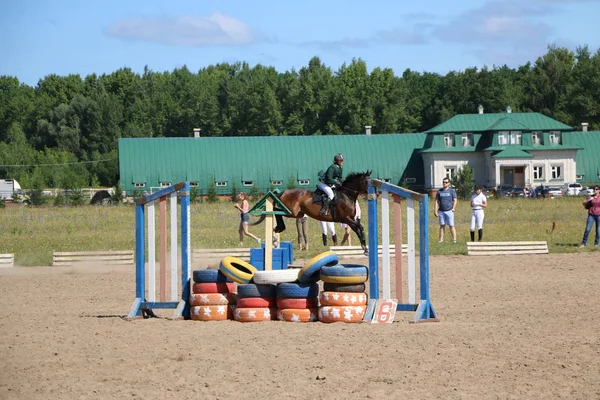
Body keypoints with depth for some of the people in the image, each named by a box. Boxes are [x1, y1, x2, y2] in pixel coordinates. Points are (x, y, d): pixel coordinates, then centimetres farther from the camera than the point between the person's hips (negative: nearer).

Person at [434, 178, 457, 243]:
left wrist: (453, 208, -10)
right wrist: (435, 210, 2)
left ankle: (454, 239, -3)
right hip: (441, 211, 3)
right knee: (442, 225, 5)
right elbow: (437, 201, 11)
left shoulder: (452, 191, 3)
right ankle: (441, 239, 6)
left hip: (449, 211, -3)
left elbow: (455, 200, 1)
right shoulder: (439, 191, 10)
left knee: (451, 225, -5)